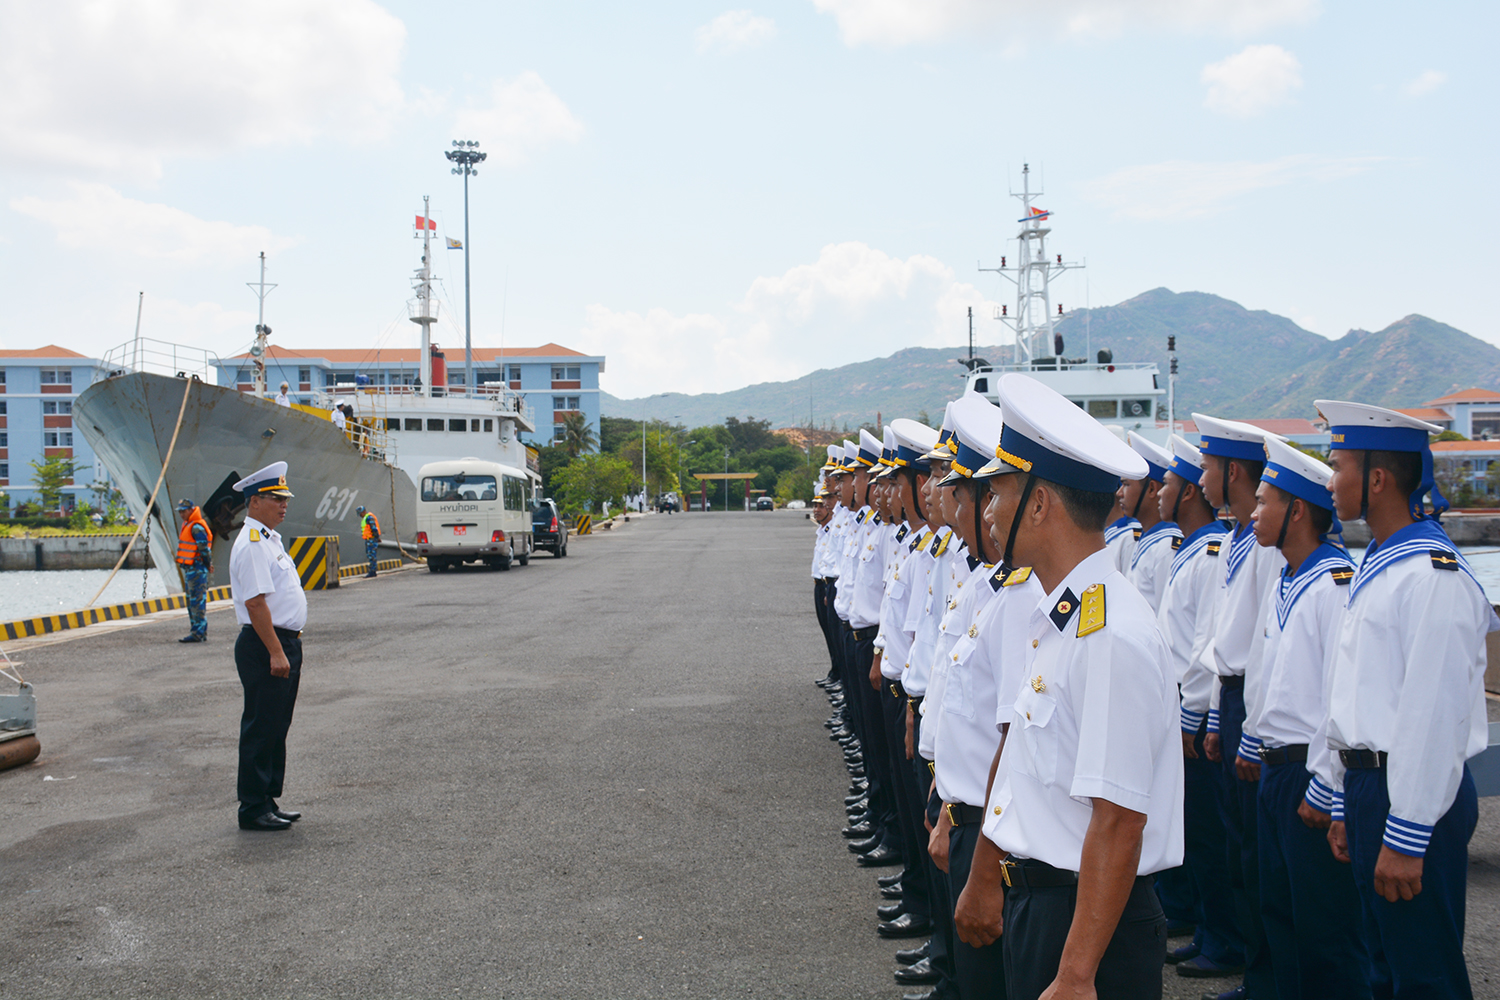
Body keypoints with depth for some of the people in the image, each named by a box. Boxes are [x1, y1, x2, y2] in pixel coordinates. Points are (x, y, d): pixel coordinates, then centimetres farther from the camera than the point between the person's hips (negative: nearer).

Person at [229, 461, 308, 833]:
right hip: (264, 647, -10)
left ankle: (268, 801, 22)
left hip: (283, 644, 10)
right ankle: (253, 809, 2)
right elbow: (256, 603, -22)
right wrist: (276, 652, -24)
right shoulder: (252, 544, -15)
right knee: (261, 729, -4)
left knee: (276, 727, 14)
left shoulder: (269, 539, 17)